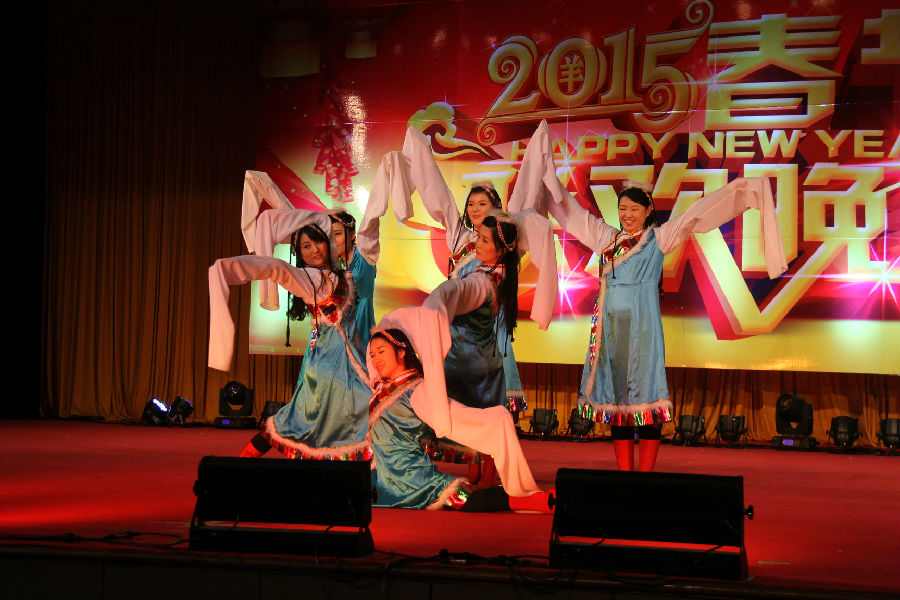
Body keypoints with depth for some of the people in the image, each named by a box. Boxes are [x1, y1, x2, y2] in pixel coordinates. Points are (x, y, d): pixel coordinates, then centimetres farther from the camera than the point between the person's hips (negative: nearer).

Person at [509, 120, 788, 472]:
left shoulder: (659, 238, 4)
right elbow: (569, 209, 20)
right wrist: (546, 168, 22)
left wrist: (740, 191, -7)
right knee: (615, 400, 6)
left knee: (645, 398, -5)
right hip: (610, 326, 4)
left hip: (643, 325, -4)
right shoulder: (606, 238, 14)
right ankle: (625, 479, 12)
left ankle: (644, 478, -2)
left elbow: (697, 215, -1)